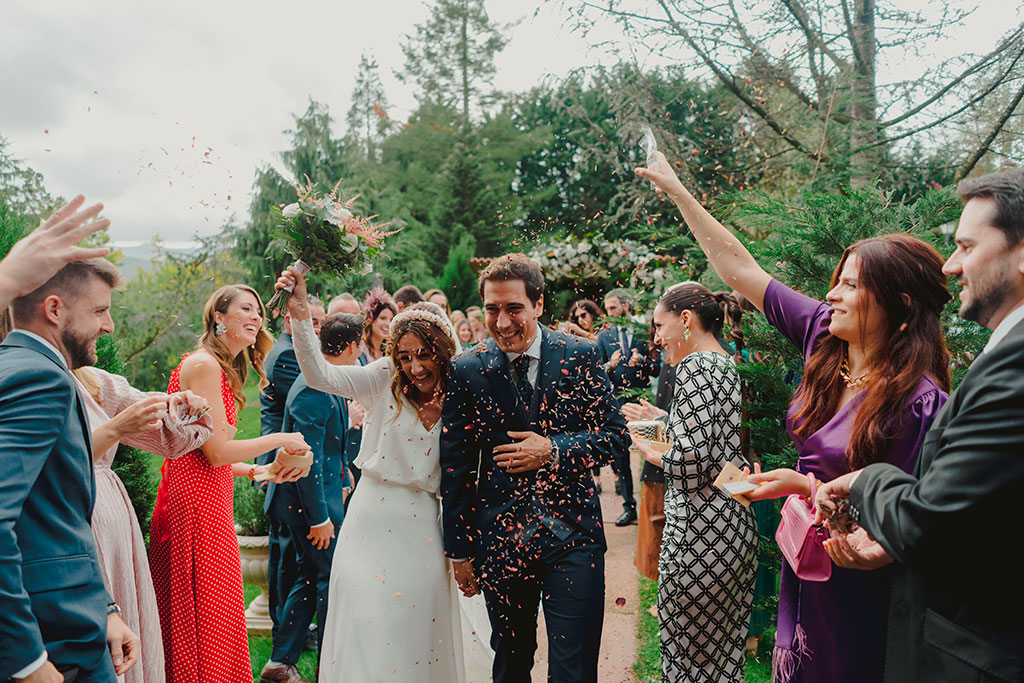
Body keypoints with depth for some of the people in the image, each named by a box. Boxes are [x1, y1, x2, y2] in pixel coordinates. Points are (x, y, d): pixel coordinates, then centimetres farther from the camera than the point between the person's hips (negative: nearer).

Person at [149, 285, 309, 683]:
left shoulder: (222, 369, 17)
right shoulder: (204, 365, -14)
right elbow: (217, 451, -19)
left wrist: (257, 471, 13)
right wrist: (279, 439, -8)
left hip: (208, 499, 10)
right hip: (195, 501, -10)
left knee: (216, 615, 16)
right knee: (203, 619, 1)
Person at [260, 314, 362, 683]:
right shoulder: (313, 390, -24)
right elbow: (307, 458, -25)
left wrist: (343, 481, 22)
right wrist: (319, 516, -22)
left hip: (322, 491, 10)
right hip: (309, 499, -10)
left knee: (310, 574, 16)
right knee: (331, 576, 3)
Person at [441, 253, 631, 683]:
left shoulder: (580, 356, -3)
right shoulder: (467, 371, -4)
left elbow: (615, 434, 2)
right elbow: (455, 466, 1)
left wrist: (554, 450, -14)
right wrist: (459, 549, 4)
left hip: (573, 534, -1)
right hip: (499, 538, 1)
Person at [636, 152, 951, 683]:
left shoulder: (920, 402, -22)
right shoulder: (823, 338, -5)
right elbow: (741, 269, -2)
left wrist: (806, 487, -24)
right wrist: (677, 191, 1)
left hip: (857, 598, -5)